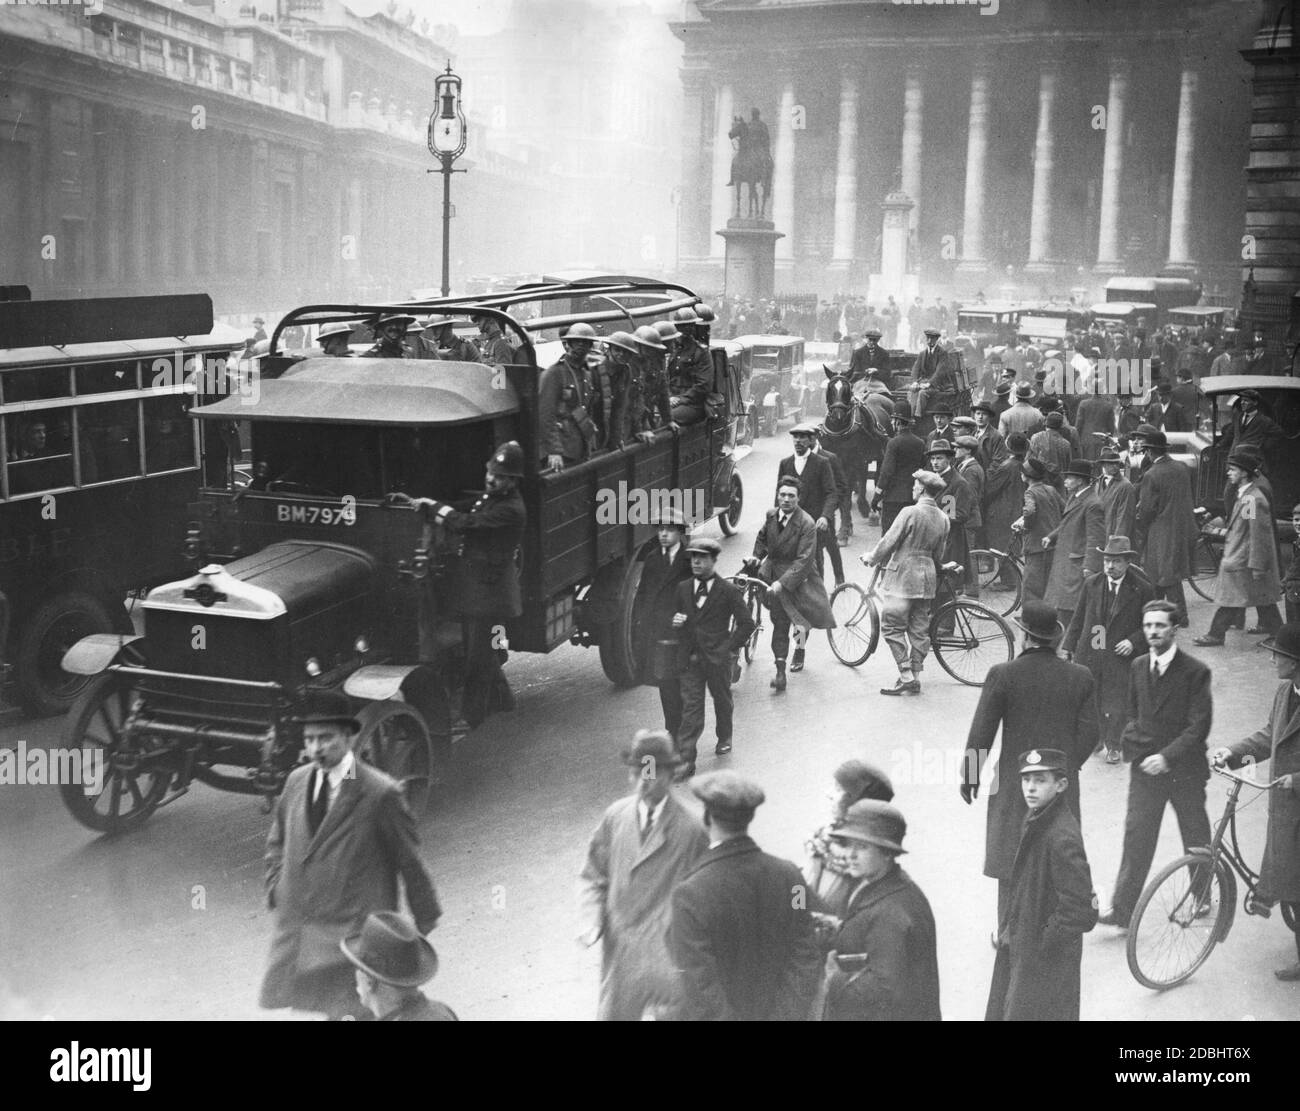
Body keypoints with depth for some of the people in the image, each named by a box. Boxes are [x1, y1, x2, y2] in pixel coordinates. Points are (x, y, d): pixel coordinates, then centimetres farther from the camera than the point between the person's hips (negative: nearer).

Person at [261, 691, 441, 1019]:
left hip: (355, 929, -6)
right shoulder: (297, 781, 6)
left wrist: (425, 920, 3)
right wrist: (276, 889, 10)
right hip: (296, 926, 6)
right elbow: (278, 840, 22)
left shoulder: (380, 794, -12)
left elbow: (410, 859, -4)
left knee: (346, 1010, -9)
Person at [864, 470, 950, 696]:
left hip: (903, 576, -7)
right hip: (927, 577, 7)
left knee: (892, 626, 0)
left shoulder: (910, 513, -14)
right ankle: (914, 678, 14)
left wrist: (872, 558, 6)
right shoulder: (944, 519, 7)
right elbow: (938, 555, 14)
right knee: (919, 630, 10)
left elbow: (889, 542, -10)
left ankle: (906, 677, -4)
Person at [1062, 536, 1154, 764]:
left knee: (1115, 705, 2)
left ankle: (1113, 746, 20)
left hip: (1120, 656, -3)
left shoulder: (1141, 589, -6)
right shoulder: (1091, 584, 3)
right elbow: (1078, 618, 9)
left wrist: (1133, 641, -14)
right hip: (1088, 654, 3)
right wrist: (1068, 646, 6)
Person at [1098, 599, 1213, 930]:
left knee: (1196, 840, 12)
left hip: (1184, 769, -3)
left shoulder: (1195, 671, -11)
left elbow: (1199, 726, -14)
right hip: (1145, 766, 3)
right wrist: (1134, 745, -4)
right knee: (1136, 835, -2)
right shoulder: (1138, 667, 4)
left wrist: (1166, 756, -22)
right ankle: (1121, 909, 0)